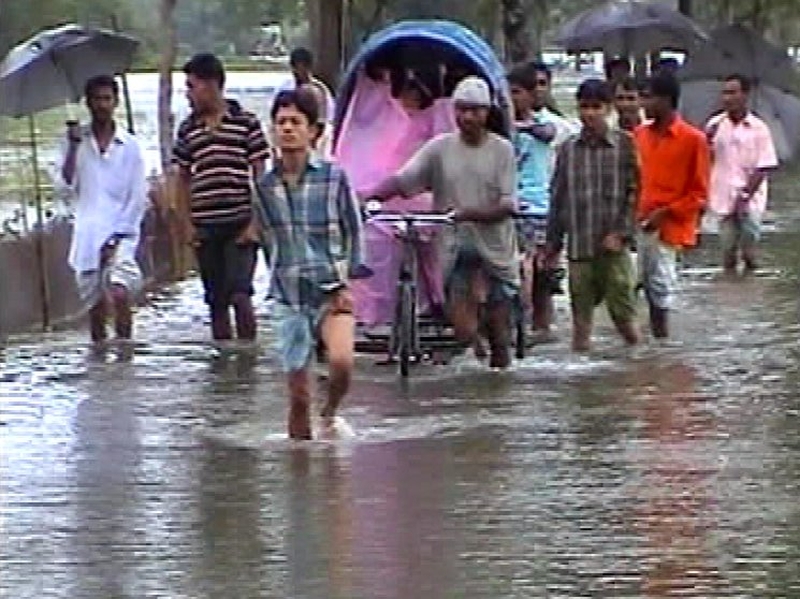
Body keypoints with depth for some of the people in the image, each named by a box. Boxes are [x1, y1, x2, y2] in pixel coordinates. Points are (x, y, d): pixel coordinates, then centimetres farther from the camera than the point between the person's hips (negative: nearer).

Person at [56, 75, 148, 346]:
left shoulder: (130, 145, 3)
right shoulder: (76, 140, 7)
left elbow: (138, 198, 2)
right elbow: (66, 186, 0)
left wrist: (118, 236, -6)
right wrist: (73, 147, -10)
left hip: (120, 236, -2)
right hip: (87, 237, 2)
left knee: (120, 294, -21)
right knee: (95, 304, 6)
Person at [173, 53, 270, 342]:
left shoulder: (246, 123, -1)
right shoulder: (188, 129, 9)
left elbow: (259, 176, -1)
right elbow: (184, 179, 14)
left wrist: (255, 222, -8)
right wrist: (188, 224, 6)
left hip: (240, 225, -4)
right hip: (205, 228, 4)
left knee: (239, 295, -13)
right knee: (216, 302, 8)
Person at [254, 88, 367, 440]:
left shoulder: (333, 177, -3)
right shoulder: (266, 186, 3)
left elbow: (354, 232, 1)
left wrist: (349, 280, -6)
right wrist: (284, 274, 11)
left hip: (332, 291, -2)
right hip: (289, 298, 3)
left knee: (341, 361, -27)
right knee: (298, 398, 2)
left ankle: (330, 414, 2)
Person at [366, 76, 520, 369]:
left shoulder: (501, 149, -3)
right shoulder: (440, 147, 1)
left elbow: (507, 205, -11)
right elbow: (402, 181, -5)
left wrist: (469, 213, -27)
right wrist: (369, 198, -23)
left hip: (496, 250, -1)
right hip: (457, 251, 1)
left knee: (498, 339, 2)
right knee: (465, 334, -7)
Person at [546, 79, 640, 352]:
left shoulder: (624, 145, 0)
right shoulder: (569, 149, 8)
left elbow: (634, 193, -2)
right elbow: (558, 197, 12)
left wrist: (620, 232, -10)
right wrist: (553, 240, 11)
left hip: (614, 246, -3)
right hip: (578, 245, 3)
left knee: (621, 303, -5)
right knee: (581, 308, 4)